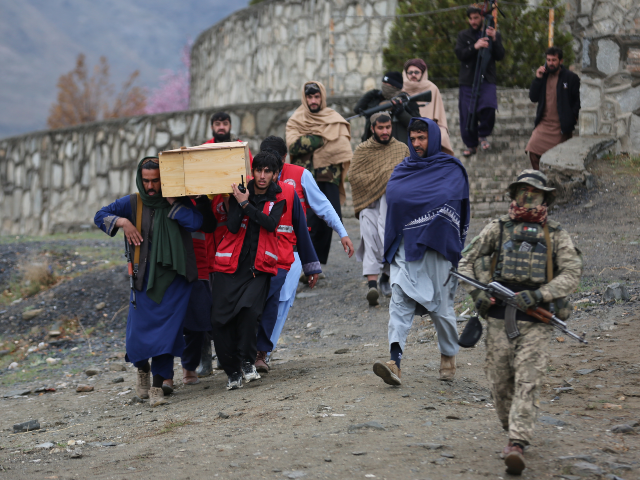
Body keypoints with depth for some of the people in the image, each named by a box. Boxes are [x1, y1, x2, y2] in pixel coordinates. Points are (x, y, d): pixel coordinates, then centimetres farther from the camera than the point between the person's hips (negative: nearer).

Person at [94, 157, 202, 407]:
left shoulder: (179, 202, -1)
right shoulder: (133, 203, 3)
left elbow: (196, 222, -19)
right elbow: (100, 216, 10)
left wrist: (171, 202, -17)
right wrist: (122, 221, -7)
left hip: (174, 278, -1)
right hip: (144, 278, 1)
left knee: (166, 329, -9)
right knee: (139, 331, -1)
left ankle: (157, 386, -1)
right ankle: (143, 370, 31)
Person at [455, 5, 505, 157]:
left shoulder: (495, 35, 11)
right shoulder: (463, 35, 11)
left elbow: (500, 56, 1)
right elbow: (459, 54, -5)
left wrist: (494, 40, -15)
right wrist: (475, 47, -22)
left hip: (486, 80, -1)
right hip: (468, 80, 1)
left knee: (488, 107, -24)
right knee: (467, 114, -2)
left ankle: (483, 135, 1)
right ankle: (471, 145, 15)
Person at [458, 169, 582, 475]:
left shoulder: (556, 235, 8)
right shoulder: (498, 229, 11)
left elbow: (572, 272, -3)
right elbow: (466, 261, 13)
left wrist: (537, 295, -16)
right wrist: (477, 293, -5)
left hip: (535, 319, -2)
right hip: (499, 316, 2)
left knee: (527, 382, -11)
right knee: (500, 380, 6)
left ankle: (516, 445, -17)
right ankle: (510, 425, 31)